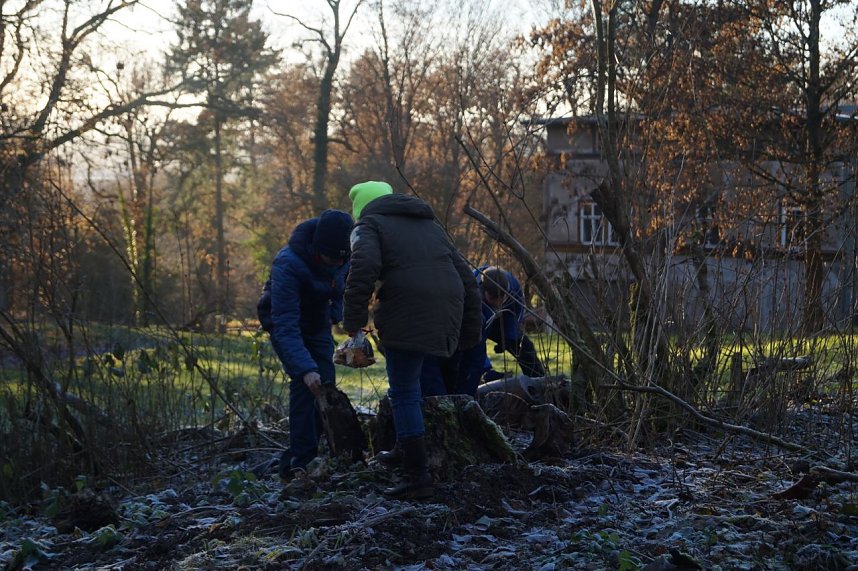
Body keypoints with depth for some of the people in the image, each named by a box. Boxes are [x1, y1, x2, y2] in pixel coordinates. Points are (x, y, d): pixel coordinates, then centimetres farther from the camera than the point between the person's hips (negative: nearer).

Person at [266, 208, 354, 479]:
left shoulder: (344, 256, -19)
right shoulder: (288, 264, -38)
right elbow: (285, 325, -42)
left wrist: (336, 313, -6)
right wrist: (305, 368, -49)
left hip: (318, 324, 6)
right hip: (285, 322, -6)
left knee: (326, 385, -2)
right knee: (305, 383, -22)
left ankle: (304, 455, 10)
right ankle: (299, 462, -19)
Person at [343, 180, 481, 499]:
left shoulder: (368, 225, 11)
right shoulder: (429, 225, 30)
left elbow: (364, 267, -12)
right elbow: (465, 277, 26)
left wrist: (353, 320, -9)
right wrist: (470, 328, 27)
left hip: (408, 314, -7)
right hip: (447, 313, 7)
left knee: (404, 394, -2)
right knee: (407, 386, 23)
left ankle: (418, 478, -4)